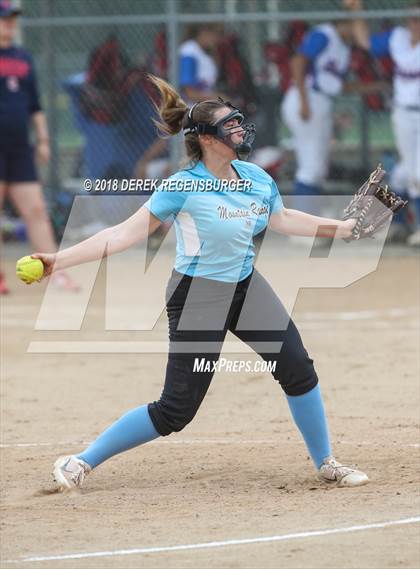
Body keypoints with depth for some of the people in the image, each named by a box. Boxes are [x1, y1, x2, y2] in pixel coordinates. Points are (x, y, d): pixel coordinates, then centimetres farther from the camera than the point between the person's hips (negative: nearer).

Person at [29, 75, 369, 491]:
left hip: (247, 289, 7)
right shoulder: (183, 187, -20)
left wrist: (342, 227, 18)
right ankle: (81, 462, 5)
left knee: (299, 370, 5)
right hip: (198, 297, -6)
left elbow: (282, 220, 19)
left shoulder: (256, 178, -1)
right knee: (176, 410, -7)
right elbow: (127, 233, -20)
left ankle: (325, 464, 25)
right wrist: (61, 259, -26)